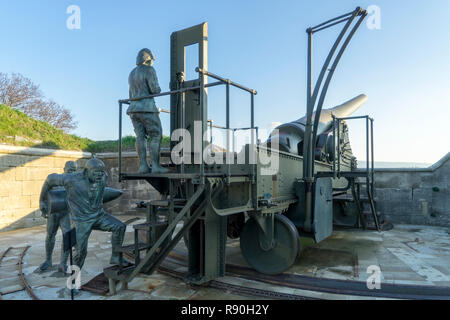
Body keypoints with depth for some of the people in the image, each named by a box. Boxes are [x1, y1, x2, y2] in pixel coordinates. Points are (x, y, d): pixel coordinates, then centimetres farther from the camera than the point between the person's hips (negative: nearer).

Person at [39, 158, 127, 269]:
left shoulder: (103, 176, -12)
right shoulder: (72, 179, -24)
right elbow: (51, 179, -5)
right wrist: (41, 200, 7)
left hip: (99, 215, 4)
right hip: (82, 220, -3)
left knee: (120, 227, -17)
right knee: (81, 251, -1)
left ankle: (115, 257, -2)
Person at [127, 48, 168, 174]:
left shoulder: (132, 73, 20)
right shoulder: (149, 70, -5)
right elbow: (155, 89, -13)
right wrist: (158, 89, 9)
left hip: (133, 109, 8)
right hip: (147, 108, -8)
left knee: (140, 137, 2)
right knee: (156, 136, -5)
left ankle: (143, 166, -4)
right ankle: (155, 166, -12)